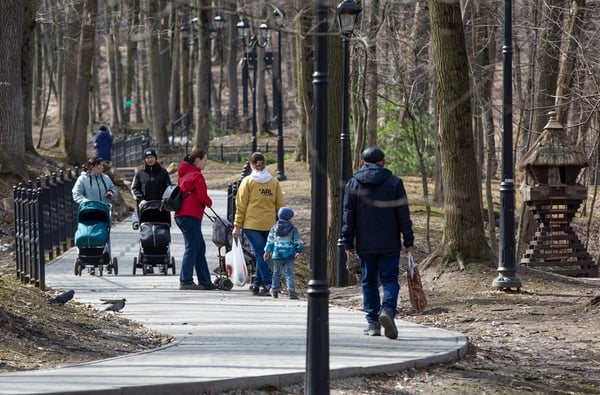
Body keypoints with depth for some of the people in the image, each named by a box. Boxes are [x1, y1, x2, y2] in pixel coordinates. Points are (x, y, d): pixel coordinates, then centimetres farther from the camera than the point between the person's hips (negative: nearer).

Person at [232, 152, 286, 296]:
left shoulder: (247, 181, 0)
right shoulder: (274, 182, 8)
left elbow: (241, 206, -2)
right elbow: (280, 205, 9)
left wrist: (237, 226, 2)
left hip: (252, 225, -3)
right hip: (269, 225, 3)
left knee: (260, 255, -5)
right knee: (262, 255, 13)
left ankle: (268, 285, -16)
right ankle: (256, 284, 17)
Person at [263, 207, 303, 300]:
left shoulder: (274, 228, 6)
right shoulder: (293, 229, -1)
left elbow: (270, 241, 9)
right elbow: (298, 242, 2)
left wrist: (267, 251, 17)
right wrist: (299, 252, 15)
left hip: (277, 255, 2)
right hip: (289, 255, -2)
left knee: (276, 273, 13)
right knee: (289, 273, -3)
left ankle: (275, 290, 20)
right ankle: (291, 290, -15)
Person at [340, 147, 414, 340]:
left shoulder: (353, 184, 4)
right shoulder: (394, 182, 1)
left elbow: (348, 215, 3)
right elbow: (403, 214, 0)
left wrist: (348, 243, 5)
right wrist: (408, 240, 5)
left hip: (365, 244, 1)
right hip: (390, 244, -1)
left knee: (369, 281, 10)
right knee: (390, 280, 1)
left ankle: (373, 322, 9)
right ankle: (388, 310, -25)